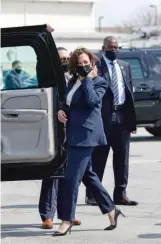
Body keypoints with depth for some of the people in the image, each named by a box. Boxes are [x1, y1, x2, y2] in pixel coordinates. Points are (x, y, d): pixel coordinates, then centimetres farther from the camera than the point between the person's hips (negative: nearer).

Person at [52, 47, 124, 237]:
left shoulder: (98, 82, -4)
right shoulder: (72, 82, 17)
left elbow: (92, 100, -23)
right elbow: (66, 103, 26)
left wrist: (88, 78, -14)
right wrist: (60, 111, 4)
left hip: (85, 134, -8)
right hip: (73, 133, 8)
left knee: (72, 177, -12)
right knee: (87, 175, 15)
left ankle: (67, 220, -7)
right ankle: (111, 210, 27)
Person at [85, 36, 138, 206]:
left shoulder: (125, 66, 15)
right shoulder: (95, 66, -4)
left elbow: (130, 91, 15)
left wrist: (132, 119, 9)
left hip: (122, 116, 5)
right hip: (103, 116, -5)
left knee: (122, 157, 6)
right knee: (98, 157, 2)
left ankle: (120, 194, 13)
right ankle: (92, 195, 10)